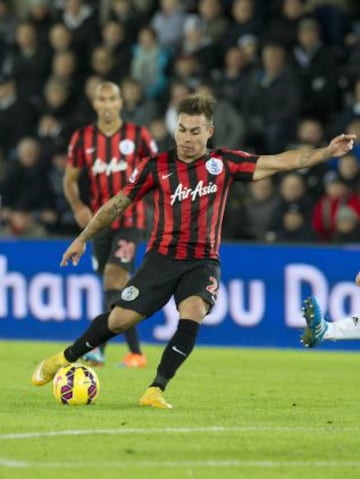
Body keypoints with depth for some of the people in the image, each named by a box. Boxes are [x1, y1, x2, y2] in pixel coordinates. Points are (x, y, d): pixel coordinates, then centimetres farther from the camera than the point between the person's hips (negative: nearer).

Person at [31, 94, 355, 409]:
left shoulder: (224, 163, 0)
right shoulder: (157, 166, -1)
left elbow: (278, 162, -4)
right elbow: (119, 203, 8)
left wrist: (326, 152, -13)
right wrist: (83, 239, 11)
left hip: (203, 262, 0)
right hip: (162, 258, 0)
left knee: (193, 314, -27)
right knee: (121, 319, -6)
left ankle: (156, 390, -22)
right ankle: (65, 359, 18)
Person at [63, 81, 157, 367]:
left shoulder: (138, 136, -3)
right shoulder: (83, 138, 3)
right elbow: (70, 178, 13)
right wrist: (78, 207, -3)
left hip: (130, 219, -3)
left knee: (114, 275, -19)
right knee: (119, 285, 8)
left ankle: (100, 346, -23)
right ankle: (135, 353, 19)